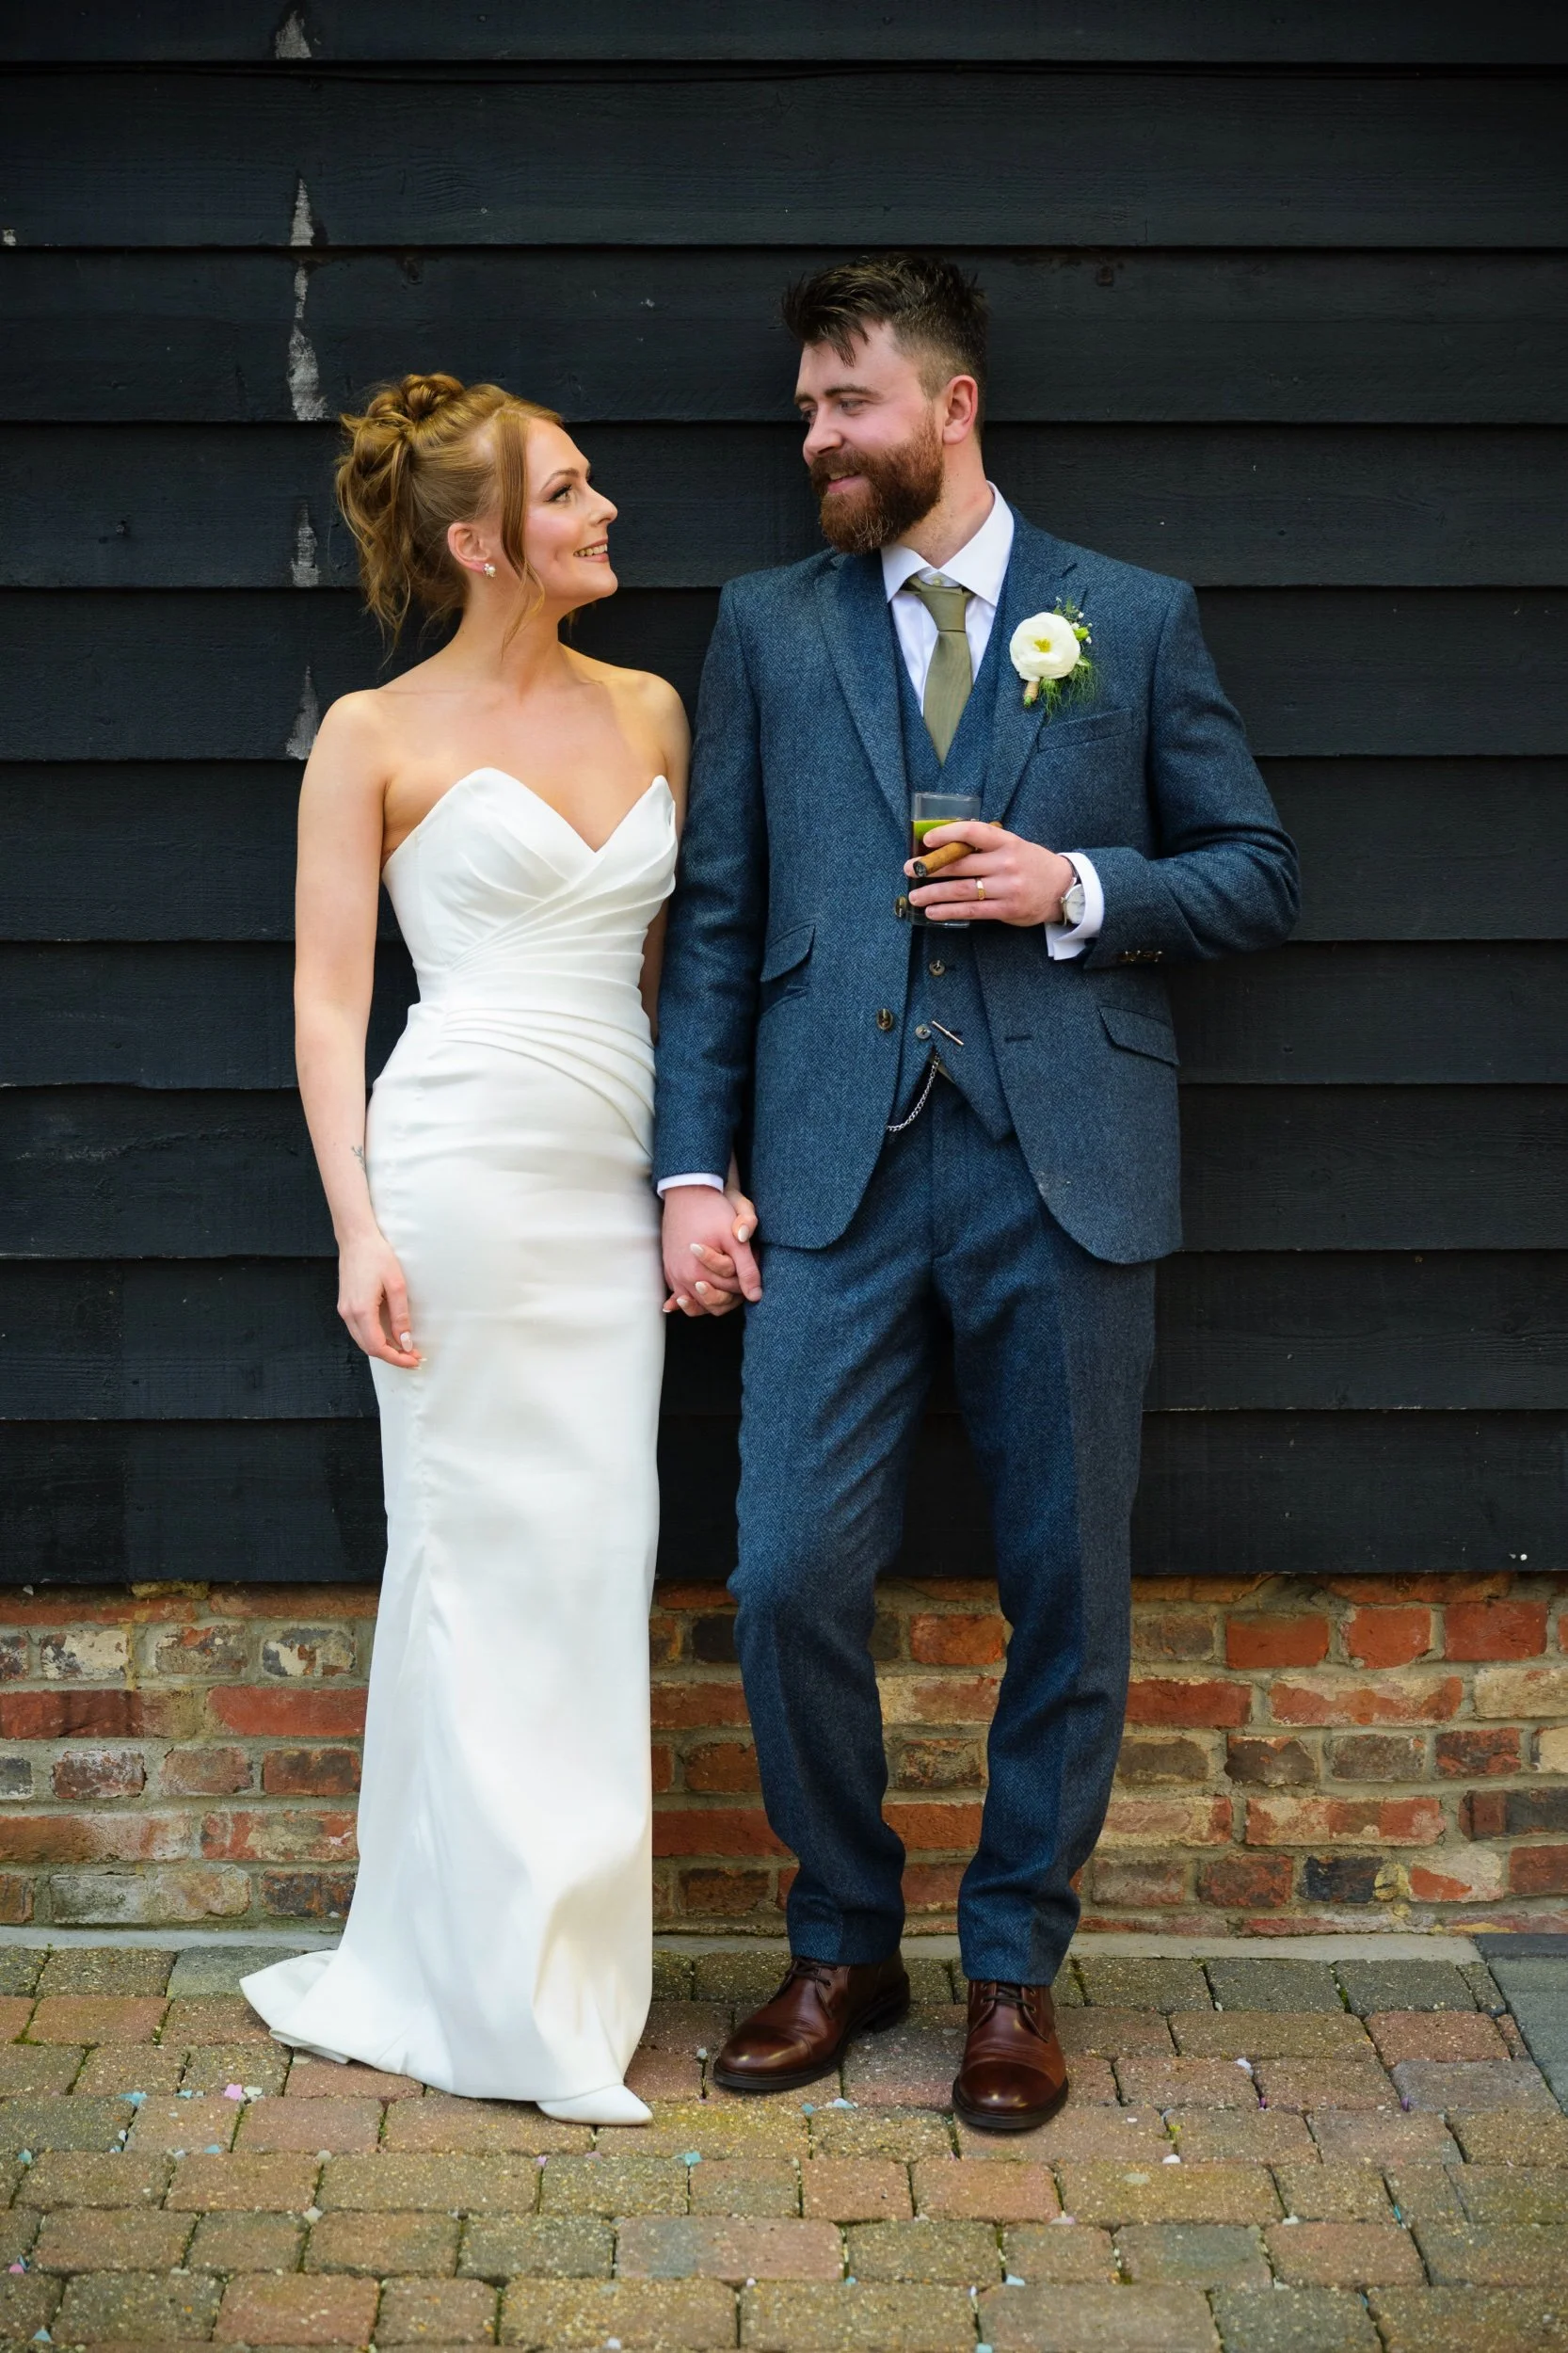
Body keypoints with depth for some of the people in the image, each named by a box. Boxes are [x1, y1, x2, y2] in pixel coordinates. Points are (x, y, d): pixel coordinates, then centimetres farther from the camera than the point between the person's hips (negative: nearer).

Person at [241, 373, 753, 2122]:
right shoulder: (375, 737, -1)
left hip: (612, 1175, 5)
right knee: (486, 1550, 1)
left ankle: (546, 1962, 21)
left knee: (590, 1552, 7)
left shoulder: (649, 712, 13)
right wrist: (358, 1225, -9)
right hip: (464, 1164, -5)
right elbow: (328, 998, -2)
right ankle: (500, 1992, 14)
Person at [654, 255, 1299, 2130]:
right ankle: (842, 1941, 20)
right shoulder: (766, 627, 12)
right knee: (791, 1574, -4)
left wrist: (1077, 889, -8)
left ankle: (1013, 1962, 24)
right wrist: (691, 1166, 1)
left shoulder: (1134, 621, 9)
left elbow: (1257, 875, 10)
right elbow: (717, 919, 9)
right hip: (839, 1169, 1)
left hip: (1063, 1167, 0)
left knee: (1065, 1592, 5)